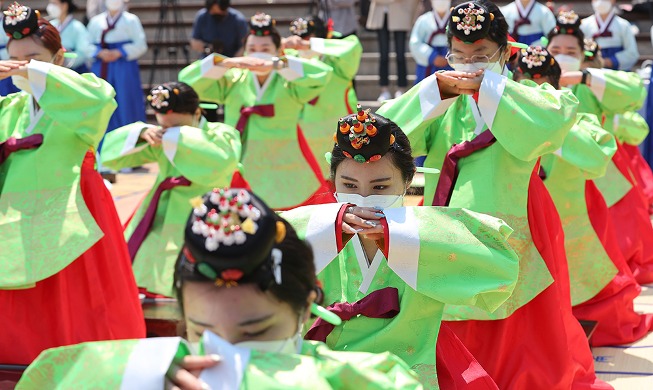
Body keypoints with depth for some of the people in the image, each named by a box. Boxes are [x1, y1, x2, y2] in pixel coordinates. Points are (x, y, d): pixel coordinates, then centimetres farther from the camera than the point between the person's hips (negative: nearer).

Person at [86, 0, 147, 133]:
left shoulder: (131, 20, 4)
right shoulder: (96, 21, 13)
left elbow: (140, 45, -4)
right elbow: (88, 46, 10)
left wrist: (119, 52, -14)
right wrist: (99, 53, -10)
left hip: (125, 70, -3)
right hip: (101, 71, 3)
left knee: (125, 106, -5)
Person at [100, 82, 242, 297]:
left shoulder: (221, 134, -8)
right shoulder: (162, 140, 6)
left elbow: (223, 160, -33)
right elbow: (111, 152, 5)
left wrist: (180, 137, -27)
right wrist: (142, 133, -14)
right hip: (161, 222, 6)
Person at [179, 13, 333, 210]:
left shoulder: (290, 82, -1)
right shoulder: (232, 81, 5)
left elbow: (323, 74, -18)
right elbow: (187, 78, -3)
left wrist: (277, 65, -26)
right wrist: (227, 63, -18)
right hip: (240, 177, 2)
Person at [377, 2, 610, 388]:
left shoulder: (525, 99, 1)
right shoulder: (440, 105, 8)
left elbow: (558, 119, -23)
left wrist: (488, 85, -19)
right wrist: (436, 88, -16)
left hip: (511, 248, -2)